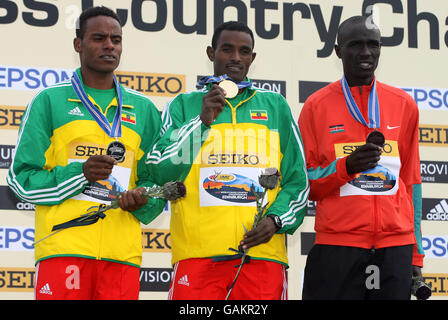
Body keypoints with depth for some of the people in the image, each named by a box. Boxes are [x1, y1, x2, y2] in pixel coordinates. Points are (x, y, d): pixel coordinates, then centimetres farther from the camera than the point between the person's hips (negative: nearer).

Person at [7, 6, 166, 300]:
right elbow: (22, 179, 2)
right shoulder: (49, 101, 8)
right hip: (63, 250, -3)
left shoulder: (144, 110, 17)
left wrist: (142, 201, -5)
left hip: (123, 252, 3)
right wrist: (80, 174, -12)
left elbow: (159, 181, 18)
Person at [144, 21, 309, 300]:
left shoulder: (275, 106, 16)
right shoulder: (184, 105, 13)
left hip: (262, 251, 1)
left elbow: (297, 180, 14)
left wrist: (275, 220, -3)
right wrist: (202, 121, -6)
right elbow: (158, 172, 0)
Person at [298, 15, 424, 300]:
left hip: (396, 246, 2)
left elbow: (412, 181, 14)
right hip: (336, 246, -2)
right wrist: (346, 167, -15)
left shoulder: (405, 105, 12)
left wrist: (417, 255, 10)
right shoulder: (317, 106, 4)